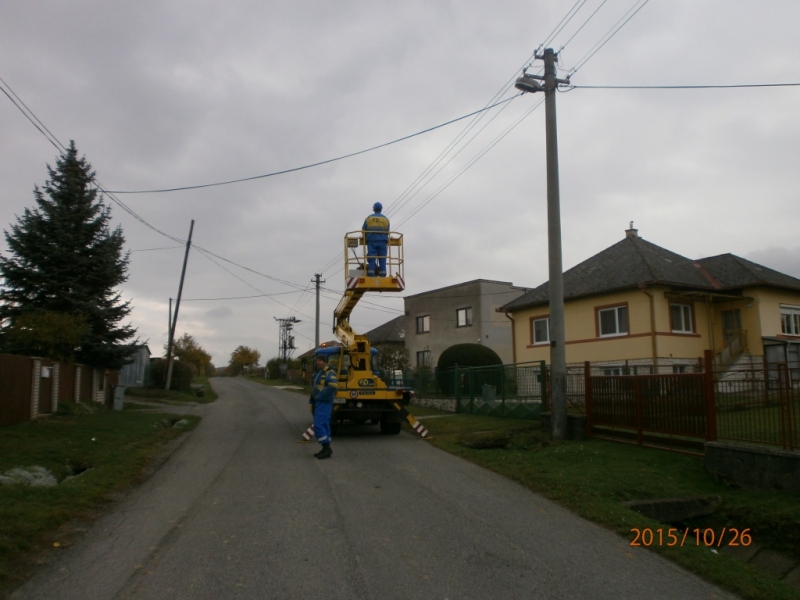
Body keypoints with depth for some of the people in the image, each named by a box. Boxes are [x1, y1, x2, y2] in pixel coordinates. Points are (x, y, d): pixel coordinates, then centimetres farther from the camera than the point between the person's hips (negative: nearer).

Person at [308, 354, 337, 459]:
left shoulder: (329, 373, -13)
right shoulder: (318, 373, 17)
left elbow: (332, 386, -30)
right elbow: (314, 388, 24)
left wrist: (320, 396, -23)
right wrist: (312, 401, 14)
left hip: (324, 403, -10)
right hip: (318, 403, 10)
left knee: (318, 425, -15)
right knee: (324, 426, 10)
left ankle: (327, 448, -11)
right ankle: (326, 450, 14)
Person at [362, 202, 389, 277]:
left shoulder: (368, 218, 8)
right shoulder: (385, 219, 9)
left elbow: (364, 231, 7)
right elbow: (387, 232, 9)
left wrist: (366, 239, 23)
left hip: (371, 241, 0)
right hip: (382, 241, 0)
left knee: (371, 260, -4)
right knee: (382, 260, -2)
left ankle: (371, 276, -12)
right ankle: (382, 276, -8)